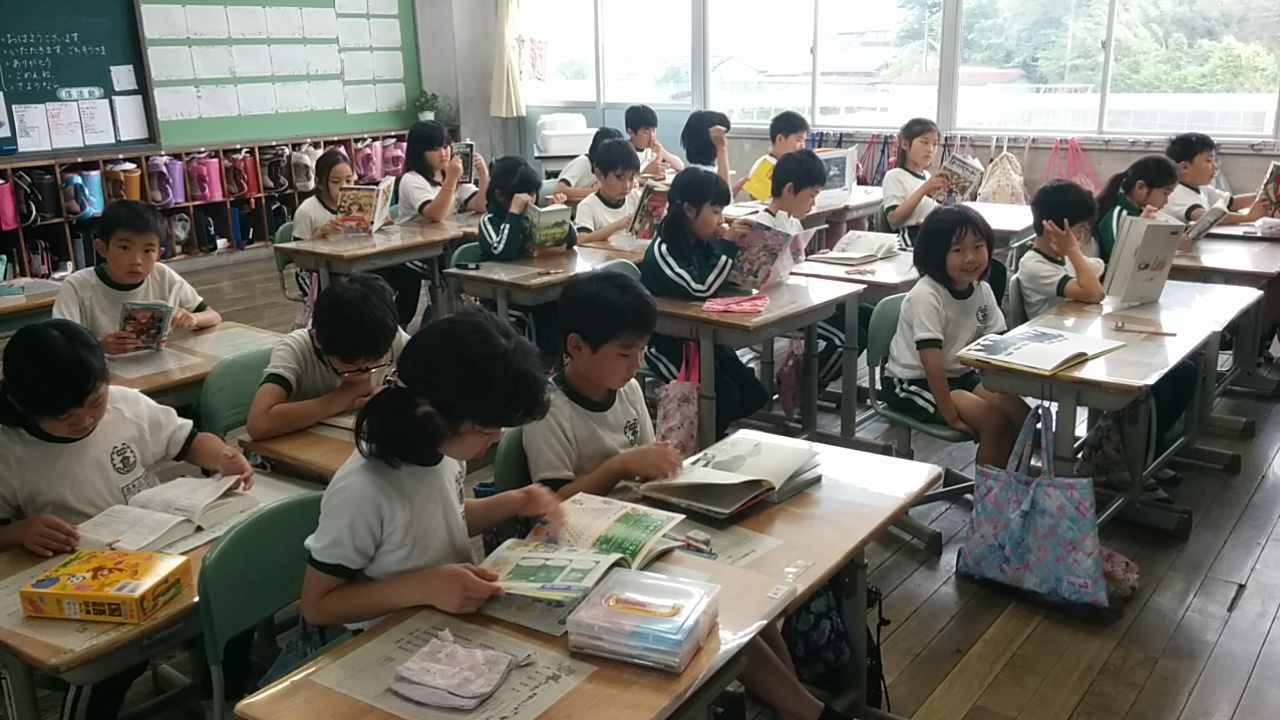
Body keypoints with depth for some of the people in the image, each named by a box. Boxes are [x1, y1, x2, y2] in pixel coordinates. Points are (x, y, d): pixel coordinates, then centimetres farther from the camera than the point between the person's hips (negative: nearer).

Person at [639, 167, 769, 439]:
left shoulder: (702, 243, 2)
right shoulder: (662, 250, -20)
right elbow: (700, 288, -32)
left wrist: (728, 244, -9)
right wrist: (727, 243, -27)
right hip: (667, 343, -8)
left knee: (755, 394, 1)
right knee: (726, 397, -20)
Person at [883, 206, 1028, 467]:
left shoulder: (982, 290, -2)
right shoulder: (926, 296, -25)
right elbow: (932, 362, -28)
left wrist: (1007, 389, -16)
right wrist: (952, 416, -27)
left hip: (958, 375, 7)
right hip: (913, 383, -7)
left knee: (1020, 413, -7)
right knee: (994, 421, -21)